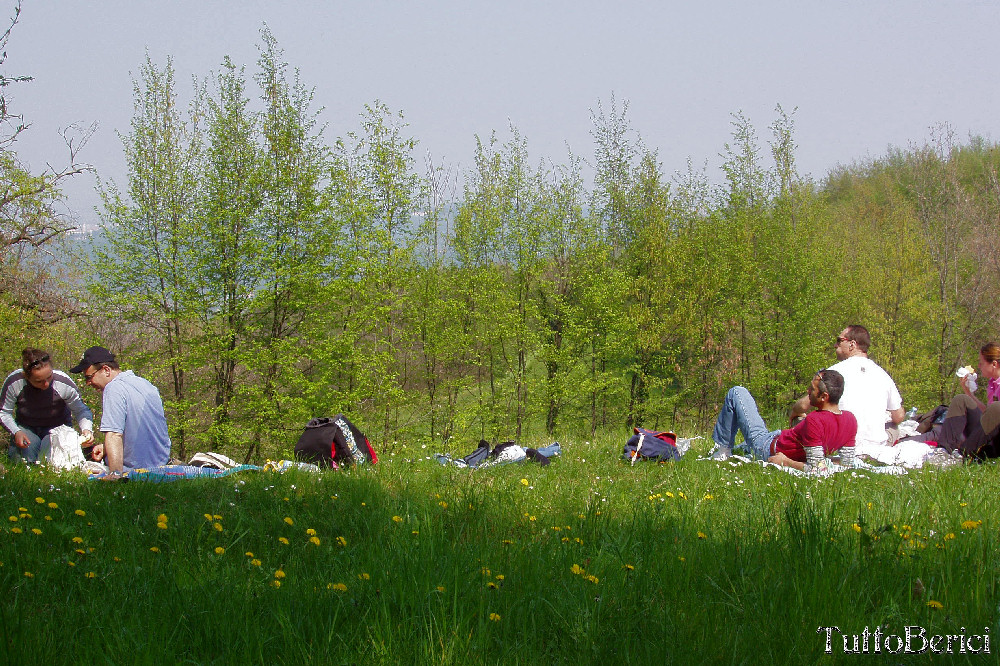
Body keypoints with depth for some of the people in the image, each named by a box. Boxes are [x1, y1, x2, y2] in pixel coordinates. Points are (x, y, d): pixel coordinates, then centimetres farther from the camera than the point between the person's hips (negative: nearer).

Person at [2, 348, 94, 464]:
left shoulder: (64, 383, -26)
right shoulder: (14, 383, -25)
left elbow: (81, 411, -13)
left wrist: (87, 429, -34)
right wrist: (16, 432, -25)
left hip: (57, 427, -1)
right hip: (26, 427, 1)